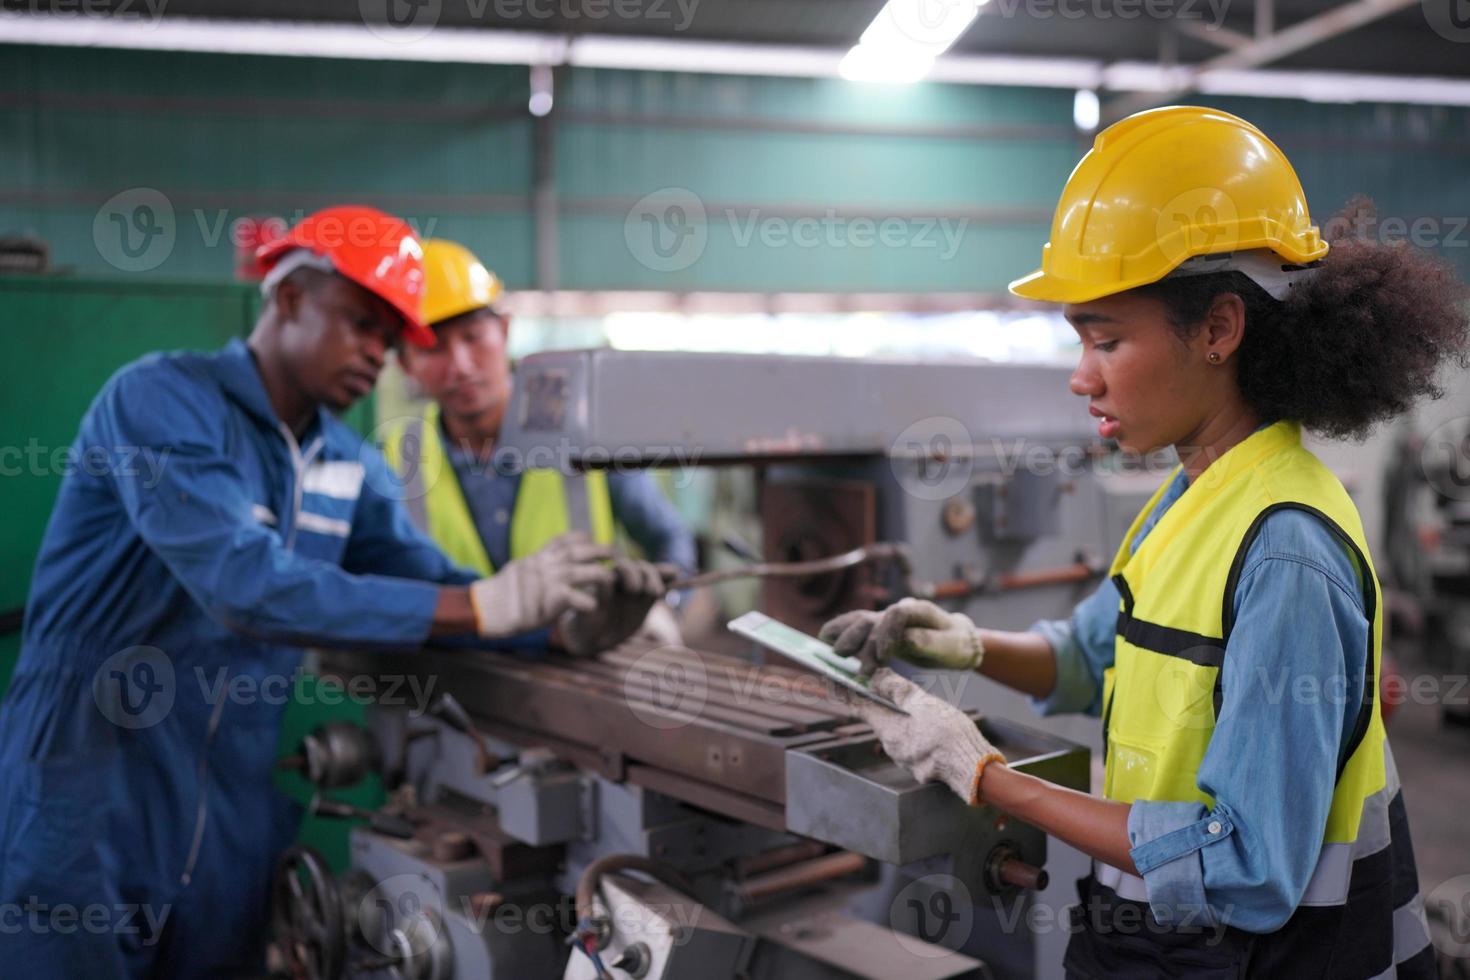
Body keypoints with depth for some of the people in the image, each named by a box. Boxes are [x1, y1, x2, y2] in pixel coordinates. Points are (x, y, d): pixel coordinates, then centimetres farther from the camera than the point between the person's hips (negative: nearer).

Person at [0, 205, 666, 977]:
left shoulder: (351, 467, 6)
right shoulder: (161, 400, -16)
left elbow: (435, 590, 1)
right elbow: (246, 586, -29)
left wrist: (568, 613, -18)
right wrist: (486, 605, -31)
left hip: (235, 830, 7)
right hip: (87, 819, -6)